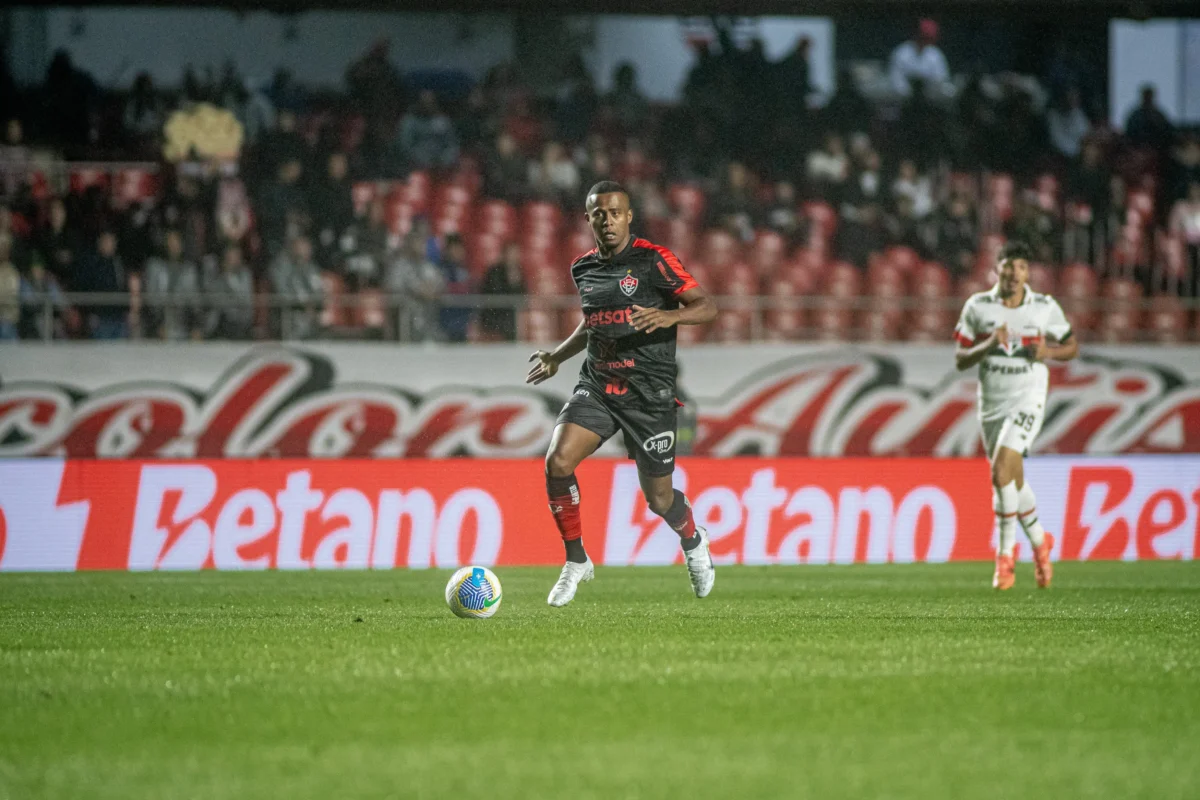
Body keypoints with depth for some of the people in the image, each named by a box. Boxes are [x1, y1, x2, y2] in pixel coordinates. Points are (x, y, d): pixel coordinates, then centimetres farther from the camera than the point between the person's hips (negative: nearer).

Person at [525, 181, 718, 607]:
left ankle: (693, 541, 39)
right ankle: (576, 562, -3)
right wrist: (557, 356, 20)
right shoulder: (583, 268, 10)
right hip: (596, 387, 4)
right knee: (557, 463, -20)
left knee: (659, 499, 3)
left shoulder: (653, 259, -8)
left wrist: (668, 316, -30)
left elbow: (707, 307, -12)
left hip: (649, 392, -4)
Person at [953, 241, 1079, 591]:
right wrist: (989, 344, -17)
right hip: (991, 403, 4)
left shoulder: (1045, 307, -2)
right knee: (1013, 481, 13)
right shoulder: (977, 306, 1)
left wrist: (1048, 352, -10)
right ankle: (1040, 542, 38)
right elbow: (960, 360, 2)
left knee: (1001, 472, -21)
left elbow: (1072, 346, 11)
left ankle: (1005, 554, -10)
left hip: (1027, 401, -4)